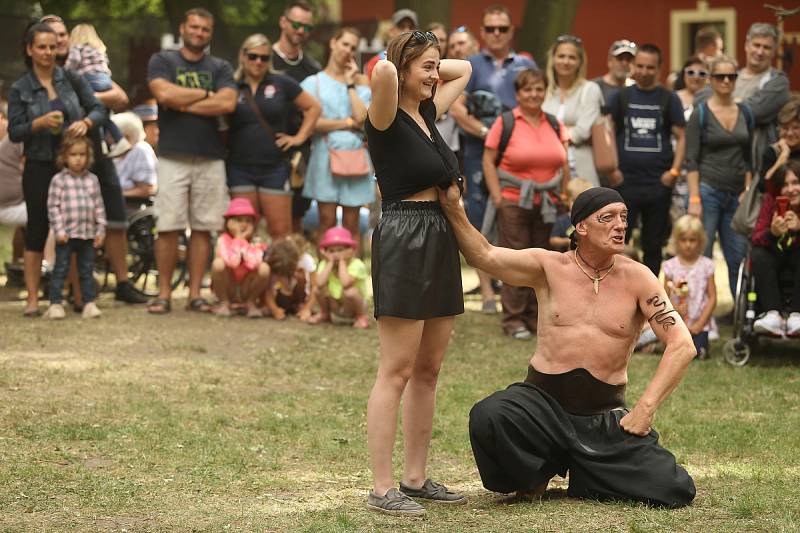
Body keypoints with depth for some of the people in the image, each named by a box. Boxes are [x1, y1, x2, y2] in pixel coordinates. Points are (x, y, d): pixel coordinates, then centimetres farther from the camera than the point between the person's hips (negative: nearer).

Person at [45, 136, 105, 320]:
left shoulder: (92, 180, 8)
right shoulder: (59, 180, -3)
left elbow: (99, 206, 9)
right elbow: (53, 206, -6)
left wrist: (100, 229, 4)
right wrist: (59, 230, -12)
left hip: (88, 234, 3)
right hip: (66, 234, -3)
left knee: (87, 270, 8)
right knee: (60, 270, -1)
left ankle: (89, 303, 12)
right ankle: (55, 304, 1)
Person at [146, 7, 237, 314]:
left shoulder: (220, 68, 14)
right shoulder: (162, 62, 9)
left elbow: (228, 103, -4)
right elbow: (164, 93, -11)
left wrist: (185, 103, -6)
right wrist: (206, 94, -1)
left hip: (211, 159, 2)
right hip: (173, 158, -2)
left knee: (203, 228, 2)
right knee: (168, 228, -6)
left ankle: (195, 294, 7)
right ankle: (164, 294, 0)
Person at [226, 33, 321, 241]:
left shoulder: (282, 84, 5)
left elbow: (313, 107, 10)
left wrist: (300, 137, 5)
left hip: (275, 167, -1)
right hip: (240, 168, 1)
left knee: (281, 231, -3)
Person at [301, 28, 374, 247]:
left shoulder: (360, 83, 14)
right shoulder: (314, 82, 7)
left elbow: (362, 118, -3)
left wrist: (351, 84, 2)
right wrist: (348, 123, -2)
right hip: (326, 155, -2)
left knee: (351, 223, 1)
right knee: (327, 221, -4)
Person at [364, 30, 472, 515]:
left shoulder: (428, 113, 14)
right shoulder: (388, 119, -9)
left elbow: (464, 69, 29)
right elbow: (384, 72, -30)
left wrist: (429, 69, 15)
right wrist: (396, 68, -7)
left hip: (440, 245, 9)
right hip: (403, 242, -9)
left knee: (428, 372, 12)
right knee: (397, 373, -7)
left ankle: (416, 478, 19)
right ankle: (382, 488, -4)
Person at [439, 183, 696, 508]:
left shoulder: (636, 278, -1)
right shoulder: (551, 268, 1)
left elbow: (682, 346, -6)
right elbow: (483, 255, -6)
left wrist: (645, 408, -15)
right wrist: (453, 208, -20)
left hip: (605, 414, 1)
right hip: (543, 399, 0)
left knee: (677, 492, -16)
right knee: (487, 417, -34)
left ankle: (584, 479, 12)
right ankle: (532, 477, 0)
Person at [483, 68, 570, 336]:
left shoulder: (554, 124, 10)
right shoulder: (505, 122, -4)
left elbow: (563, 163, 15)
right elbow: (488, 160, -4)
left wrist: (564, 197, 9)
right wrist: (497, 196, -11)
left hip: (546, 203, 5)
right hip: (514, 201, -5)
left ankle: (536, 316, 16)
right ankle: (514, 320, 2)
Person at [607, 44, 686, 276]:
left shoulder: (669, 99, 6)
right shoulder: (621, 97, 6)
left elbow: (681, 137, 6)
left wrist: (674, 170, -6)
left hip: (658, 183, 0)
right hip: (625, 181, 0)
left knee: (653, 245, 7)